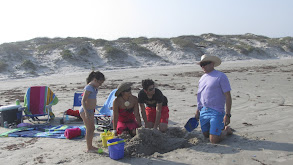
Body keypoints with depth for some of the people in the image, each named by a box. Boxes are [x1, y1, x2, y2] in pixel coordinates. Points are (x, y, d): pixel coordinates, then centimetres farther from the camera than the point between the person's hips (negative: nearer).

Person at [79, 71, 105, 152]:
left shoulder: (94, 88, 9)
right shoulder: (89, 88, -20)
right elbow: (83, 101, -24)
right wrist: (86, 113, -29)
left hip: (90, 110, 10)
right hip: (85, 110, -10)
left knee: (92, 128, 14)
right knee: (89, 129, -3)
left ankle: (90, 146, 26)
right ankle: (89, 148, 7)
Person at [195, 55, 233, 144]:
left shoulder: (221, 76, -8)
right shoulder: (202, 78, 13)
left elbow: (228, 96, -11)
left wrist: (227, 114, -16)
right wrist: (198, 110, 19)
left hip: (216, 112, -7)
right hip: (203, 112, 7)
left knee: (214, 140, -10)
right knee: (206, 135, 15)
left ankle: (226, 130, 20)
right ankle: (221, 127, 39)